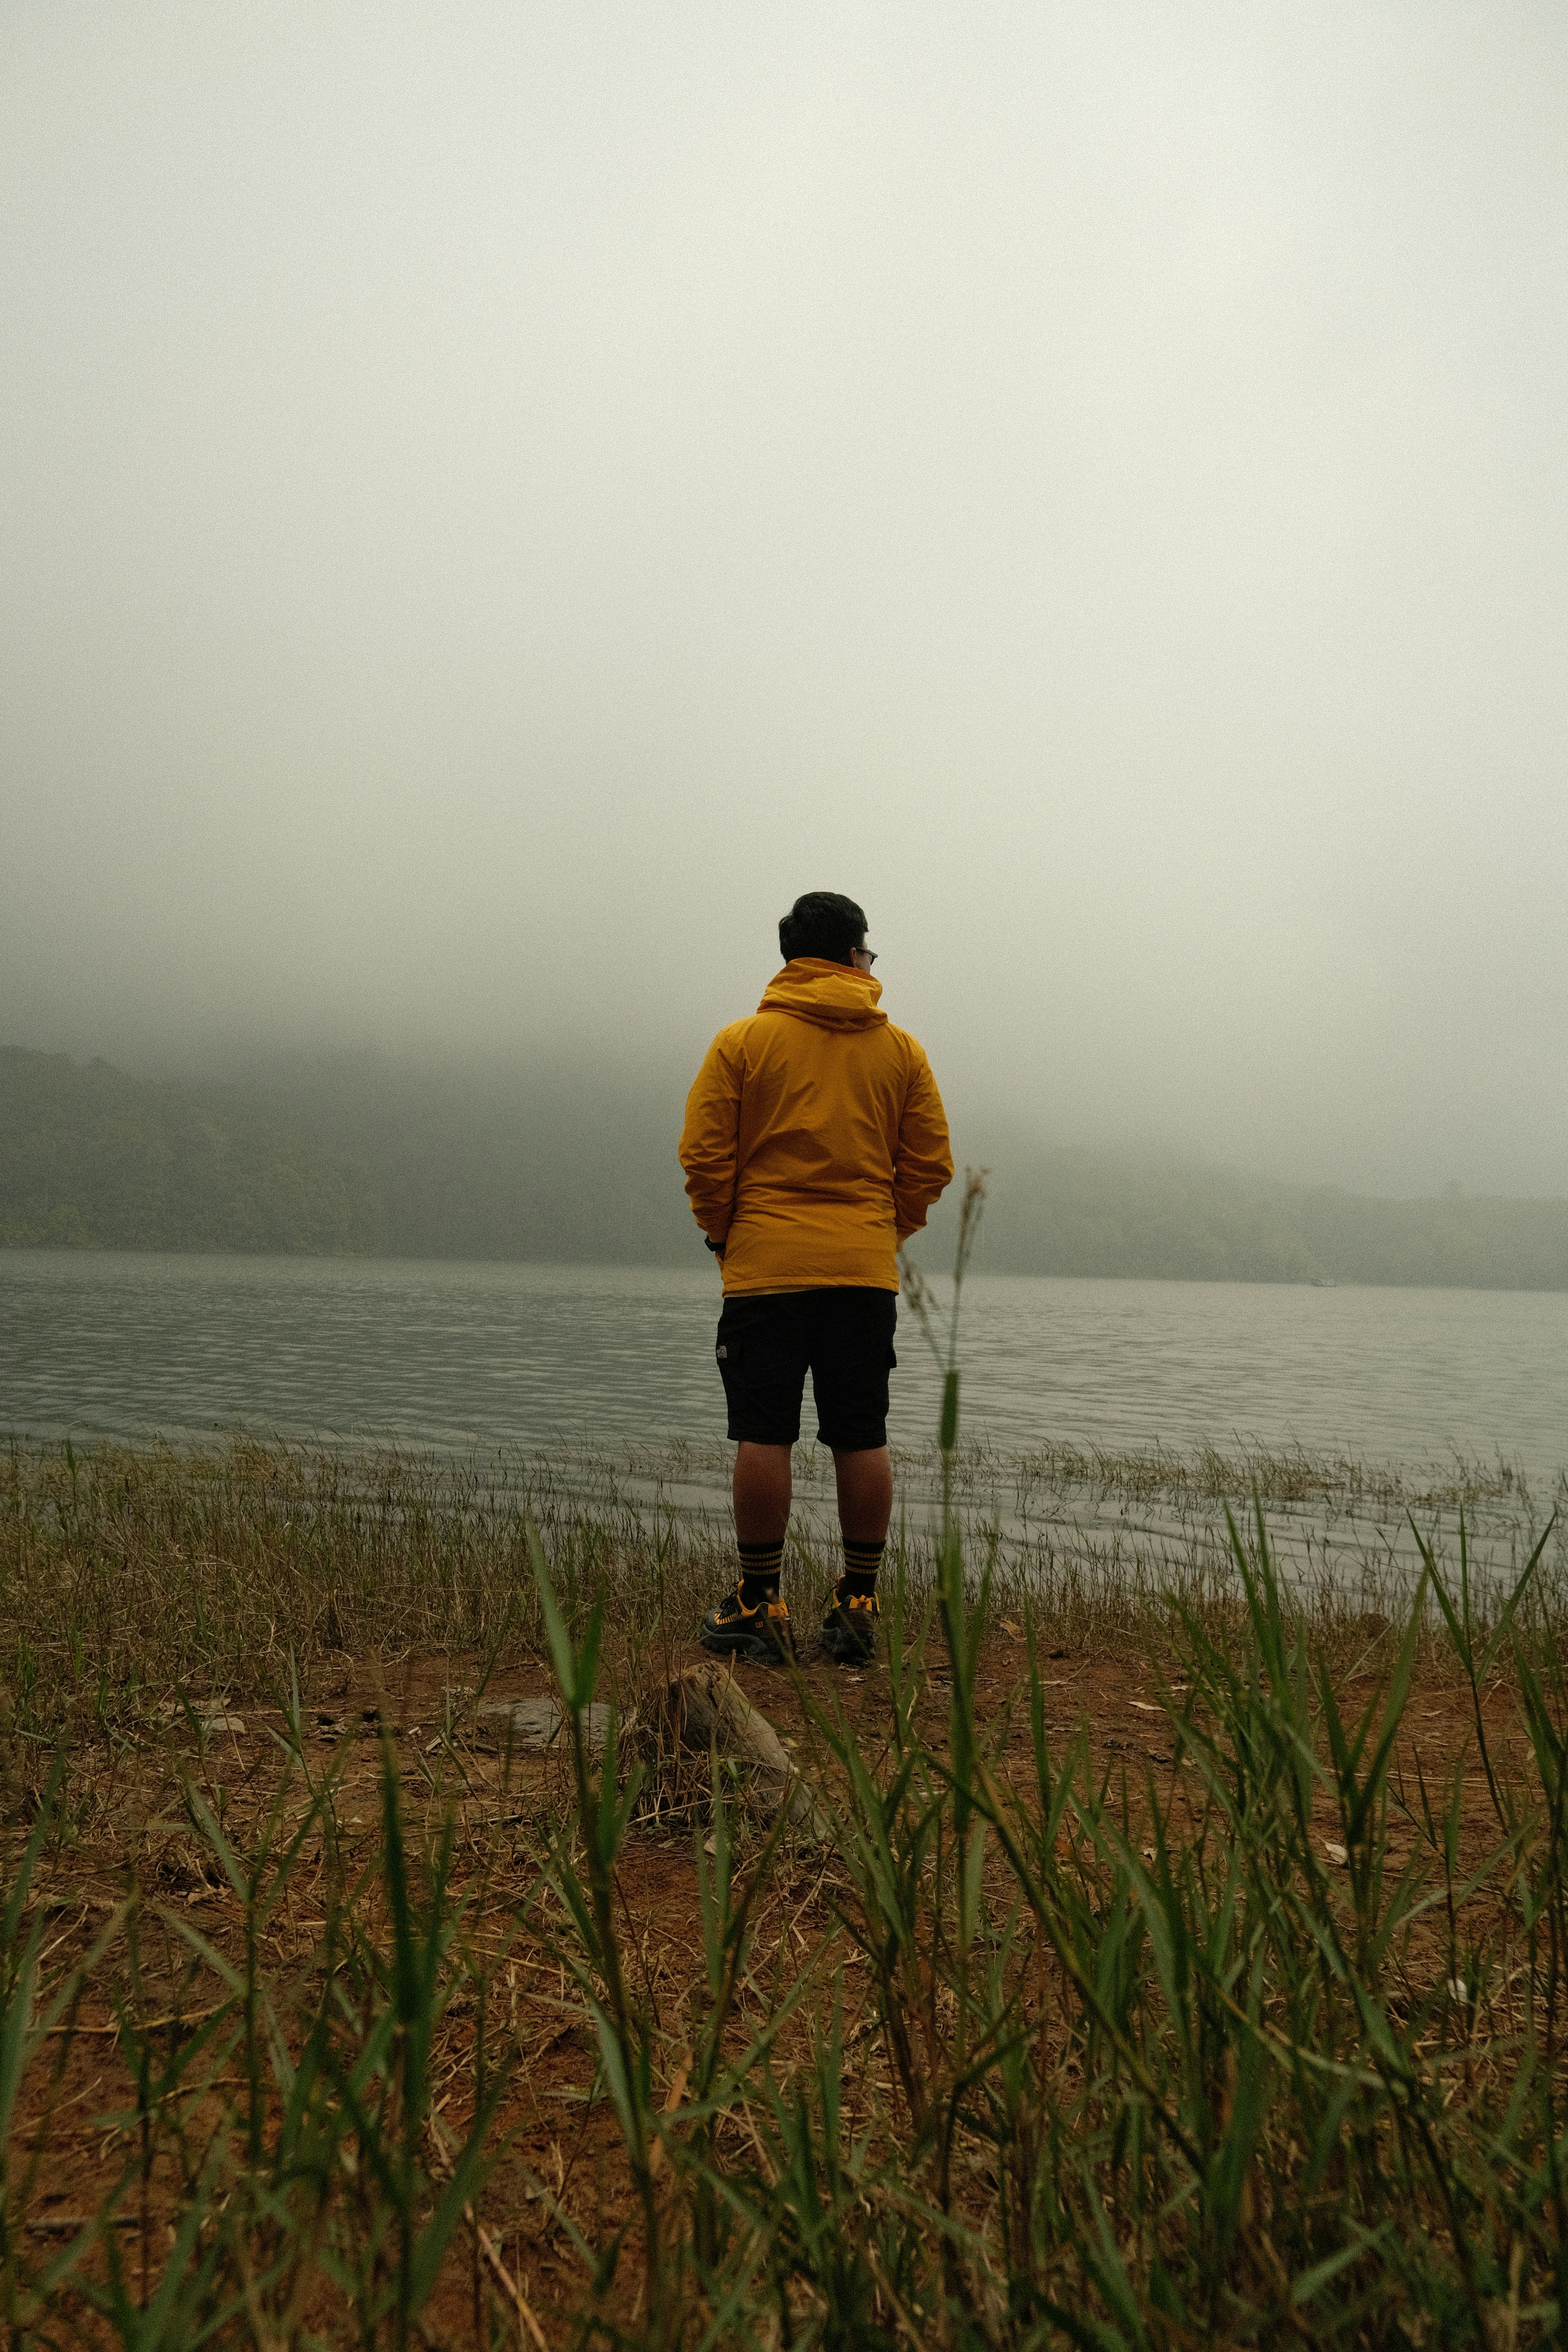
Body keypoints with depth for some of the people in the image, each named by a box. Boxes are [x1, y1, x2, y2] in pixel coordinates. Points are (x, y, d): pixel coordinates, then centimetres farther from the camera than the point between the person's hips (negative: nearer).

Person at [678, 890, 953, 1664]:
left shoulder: (742, 1041, 1)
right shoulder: (900, 1049, 7)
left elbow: (704, 1157, -4)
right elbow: (930, 1165, 6)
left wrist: (724, 1233, 10)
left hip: (765, 1266, -2)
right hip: (867, 1271, 2)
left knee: (764, 1437, 2)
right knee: (862, 1441, 7)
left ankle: (759, 1606, 8)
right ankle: (857, 1607, 12)